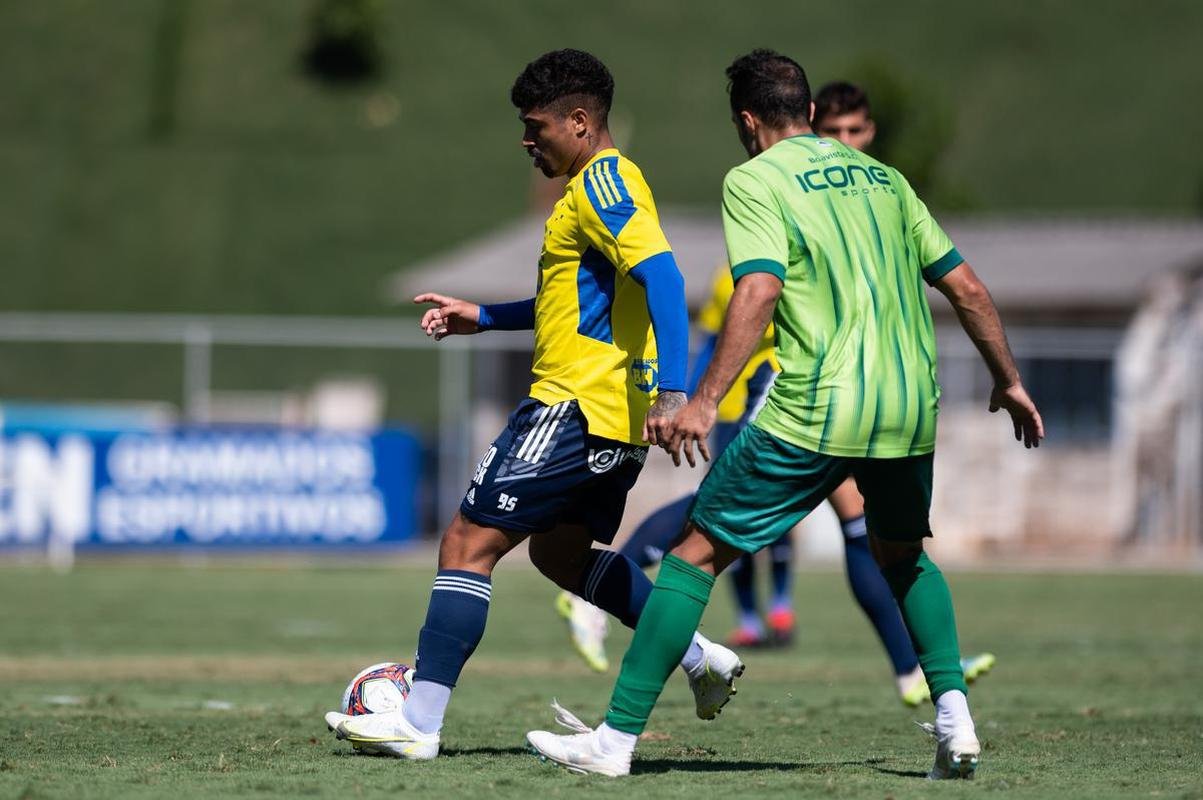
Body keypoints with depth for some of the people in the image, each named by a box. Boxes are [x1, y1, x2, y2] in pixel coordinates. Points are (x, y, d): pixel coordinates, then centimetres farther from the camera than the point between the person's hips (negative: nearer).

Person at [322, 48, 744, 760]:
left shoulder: (602, 182, -13)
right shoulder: (603, 183, 19)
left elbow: (661, 275, -27)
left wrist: (673, 390, -37)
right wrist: (483, 318, 26)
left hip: (576, 408, -11)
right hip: (615, 414, 11)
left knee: (469, 543, -9)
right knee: (561, 553, 26)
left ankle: (419, 723, -11)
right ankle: (703, 658, 22)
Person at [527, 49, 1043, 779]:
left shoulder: (754, 181, 0)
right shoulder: (882, 177, 17)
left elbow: (761, 289, -16)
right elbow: (966, 287, 17)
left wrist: (705, 398, -20)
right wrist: (1008, 380, 28)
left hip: (816, 411, -5)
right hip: (911, 410, 6)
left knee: (699, 551, 3)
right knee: (903, 554, 30)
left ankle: (619, 737, 0)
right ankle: (954, 717, 14)